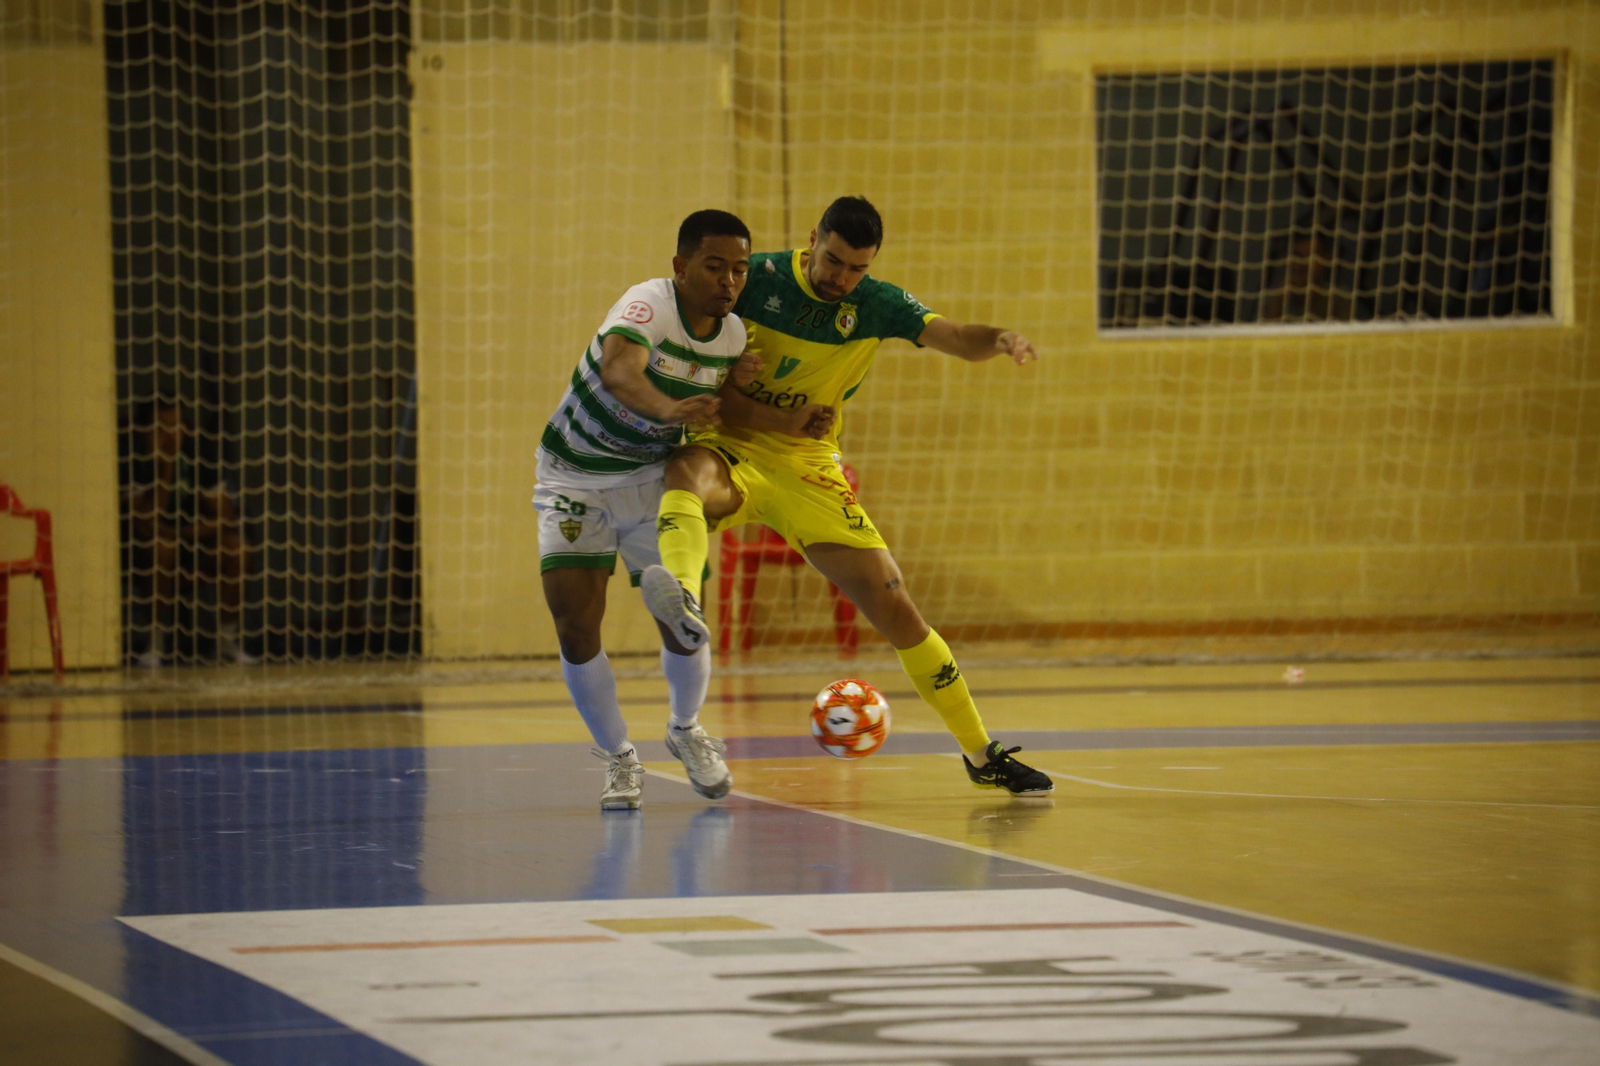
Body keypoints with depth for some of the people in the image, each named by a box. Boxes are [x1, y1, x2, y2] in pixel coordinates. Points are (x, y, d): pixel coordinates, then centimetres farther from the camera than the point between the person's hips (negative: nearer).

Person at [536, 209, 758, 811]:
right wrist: (670, 409, -67)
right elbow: (618, 371, -48)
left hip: (651, 476, 4)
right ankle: (619, 759, 7)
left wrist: (735, 387, -10)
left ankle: (686, 730, 24)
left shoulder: (733, 334, -6)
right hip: (574, 478, -4)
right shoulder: (650, 305, -26)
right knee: (574, 623, -14)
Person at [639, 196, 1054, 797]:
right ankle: (682, 598, -73)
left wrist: (998, 340, -39)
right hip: (733, 450, -3)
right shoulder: (755, 280, -7)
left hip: (809, 468, 3)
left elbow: (955, 339, -15)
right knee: (690, 472, -41)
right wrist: (782, 419, -17)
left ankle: (981, 754, 15)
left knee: (896, 611, -1)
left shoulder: (877, 306, -1)